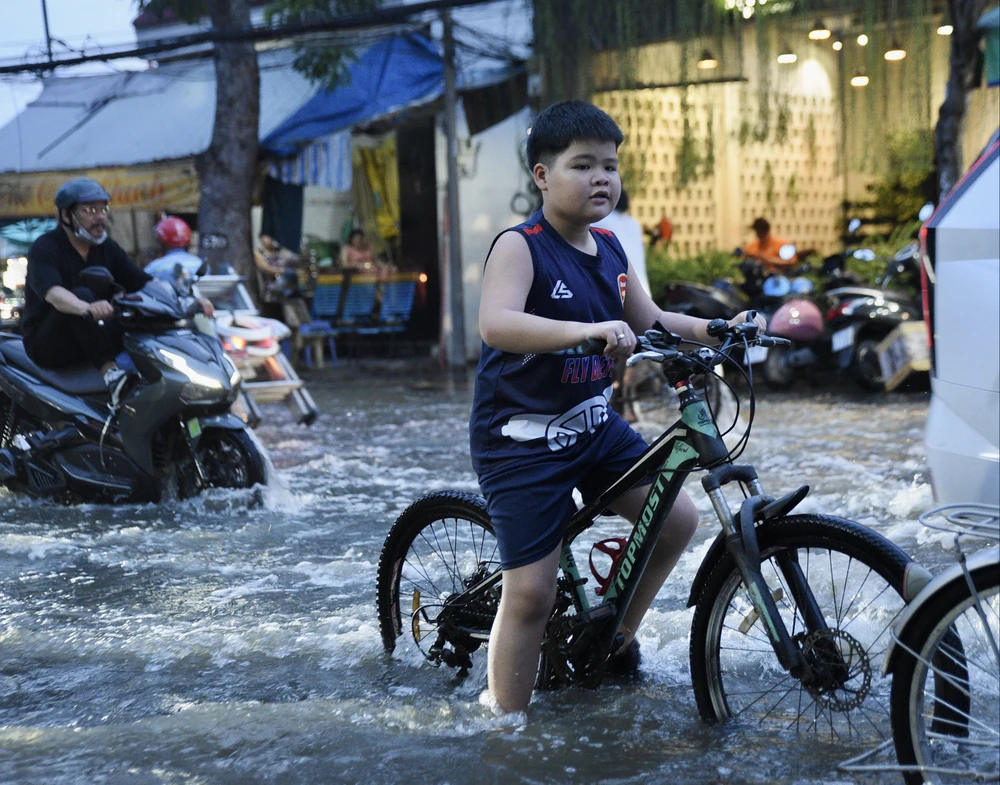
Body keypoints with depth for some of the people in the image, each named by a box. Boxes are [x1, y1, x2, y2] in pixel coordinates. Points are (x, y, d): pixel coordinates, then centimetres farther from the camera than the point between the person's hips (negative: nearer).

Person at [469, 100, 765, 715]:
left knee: (678, 518, 3)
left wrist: (717, 330, 1)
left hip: (594, 424, 7)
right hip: (524, 438, -7)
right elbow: (496, 323, -36)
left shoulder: (609, 250, 5)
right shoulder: (521, 247, -18)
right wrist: (588, 330, -49)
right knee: (532, 593, -8)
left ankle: (617, 636, 25)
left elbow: (650, 322, 18)